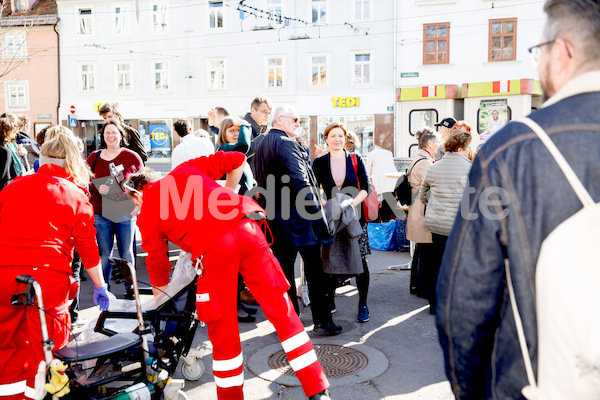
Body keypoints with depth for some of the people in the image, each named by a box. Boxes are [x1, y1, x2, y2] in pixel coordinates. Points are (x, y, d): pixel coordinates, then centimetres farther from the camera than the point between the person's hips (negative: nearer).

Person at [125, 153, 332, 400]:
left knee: (222, 332, 15)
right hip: (245, 229, 3)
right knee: (281, 310, 10)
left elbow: (157, 263, 25)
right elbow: (237, 160, 22)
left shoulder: (147, 214, 20)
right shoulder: (185, 171, 27)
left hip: (212, 250, -3)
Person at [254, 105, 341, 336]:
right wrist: (314, 206, -16)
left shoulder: (260, 146, 16)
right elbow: (299, 178, -21)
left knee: (284, 269, 12)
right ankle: (321, 320, 7)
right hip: (298, 217, -8)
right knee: (315, 269, 2)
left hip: (275, 219, 8)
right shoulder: (286, 143, -13)